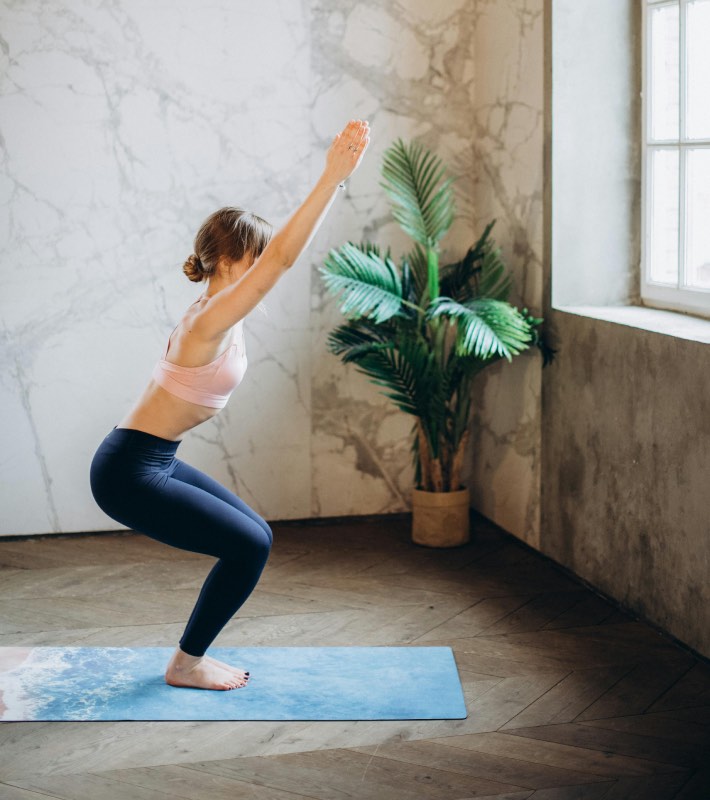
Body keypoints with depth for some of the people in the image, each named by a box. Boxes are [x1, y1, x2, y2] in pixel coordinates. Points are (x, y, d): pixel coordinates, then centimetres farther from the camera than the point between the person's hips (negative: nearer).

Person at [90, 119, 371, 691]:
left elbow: (280, 252, 11)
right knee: (250, 546, -5)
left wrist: (337, 176, 9)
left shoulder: (217, 314, 6)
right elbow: (282, 256, -31)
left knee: (254, 536, 12)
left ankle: (192, 655, 21)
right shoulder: (211, 322, -21)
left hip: (152, 463, 10)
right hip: (129, 473, -10)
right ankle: (187, 665, 10)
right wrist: (334, 176, -34)